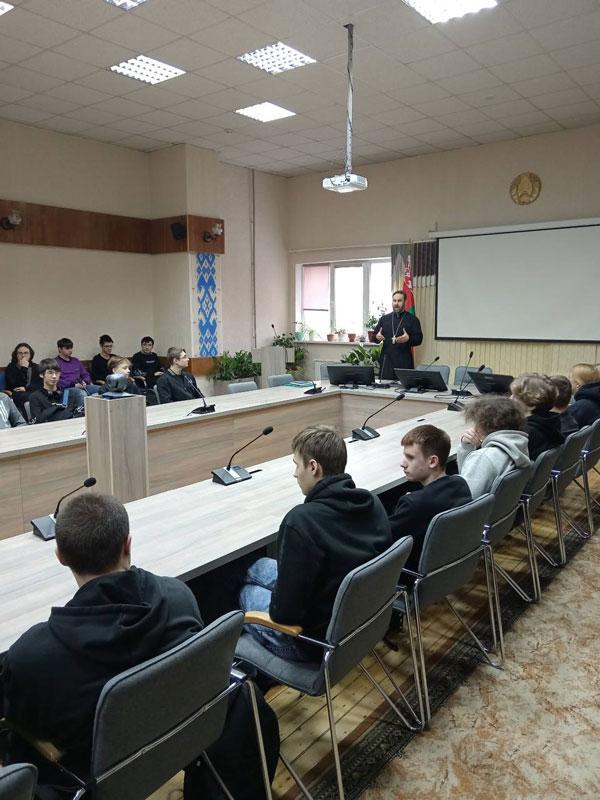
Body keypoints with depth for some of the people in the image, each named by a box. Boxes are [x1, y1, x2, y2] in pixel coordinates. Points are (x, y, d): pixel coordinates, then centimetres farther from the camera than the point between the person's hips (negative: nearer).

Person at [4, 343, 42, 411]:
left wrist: (26, 389, -11)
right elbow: (15, 386, -9)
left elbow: (40, 384, 6)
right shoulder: (10, 367, 6)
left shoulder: (35, 367, 17)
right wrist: (24, 369, -12)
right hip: (15, 397, -3)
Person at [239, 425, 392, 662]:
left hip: (316, 640, -6)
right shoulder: (372, 503, -9)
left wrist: (277, 608, -4)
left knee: (246, 589, 21)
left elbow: (284, 612, -28)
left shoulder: (301, 521, -32)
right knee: (262, 566, 24)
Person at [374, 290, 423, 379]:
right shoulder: (384, 319, 15)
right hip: (387, 361, 3)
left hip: (404, 362, -2)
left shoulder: (412, 319, 4)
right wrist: (377, 337, -8)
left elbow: (419, 339, -2)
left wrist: (408, 339, -22)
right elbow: (374, 336, 15)